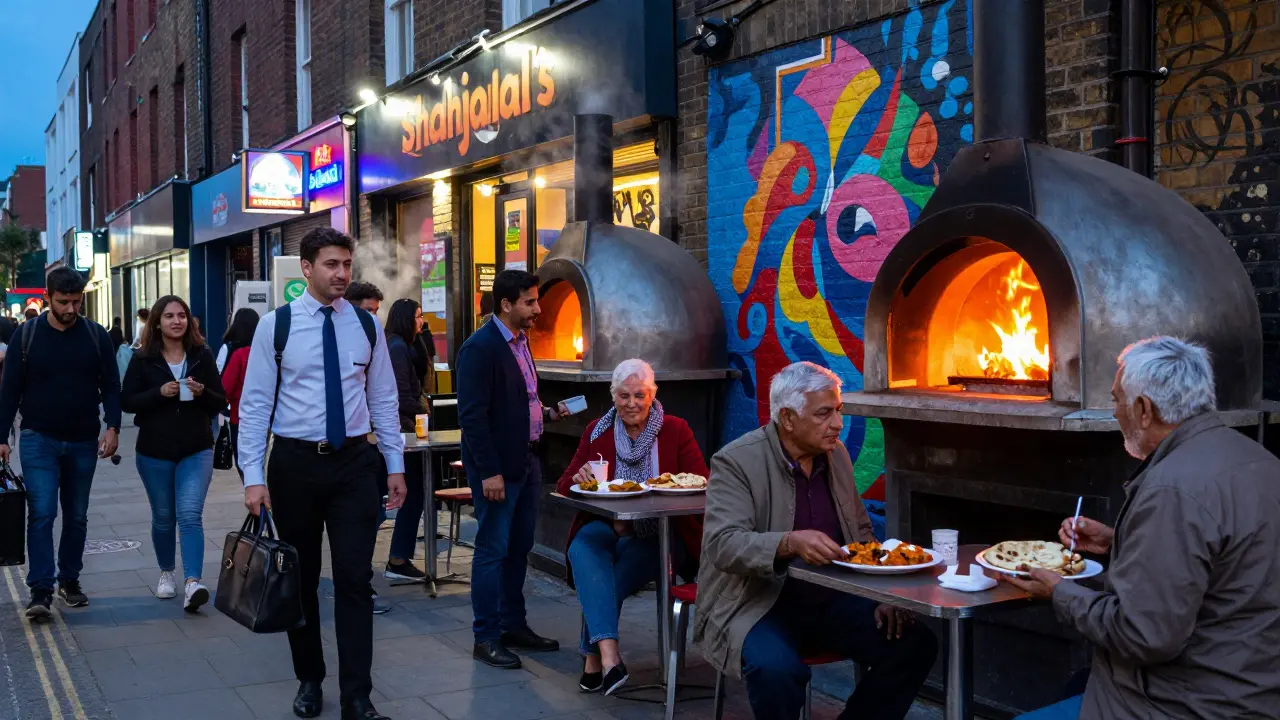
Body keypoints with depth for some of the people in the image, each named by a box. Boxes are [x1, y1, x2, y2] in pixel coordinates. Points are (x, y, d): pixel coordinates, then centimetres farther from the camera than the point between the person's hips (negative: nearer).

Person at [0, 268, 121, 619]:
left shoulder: (96, 335, 2)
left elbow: (111, 386, 4)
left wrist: (112, 426, -9)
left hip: (83, 442, 2)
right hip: (39, 441, -2)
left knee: (76, 516, 11)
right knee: (41, 513, -10)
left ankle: (70, 580, 24)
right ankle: (40, 590, -7)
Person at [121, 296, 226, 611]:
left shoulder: (202, 356, 2)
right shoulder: (143, 359, 0)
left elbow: (220, 403, 4)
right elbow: (126, 401, -4)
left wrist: (202, 392, -17)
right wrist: (160, 392, -18)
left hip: (196, 450, -1)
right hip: (155, 452, 1)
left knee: (190, 515, -13)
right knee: (163, 518, 14)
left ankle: (192, 584, -19)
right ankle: (166, 573, 34)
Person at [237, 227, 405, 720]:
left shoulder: (366, 325, 4)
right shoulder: (276, 325, -4)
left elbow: (383, 399, 9)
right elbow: (255, 403, -3)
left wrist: (395, 465, 6)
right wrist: (253, 476, -9)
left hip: (355, 462, 1)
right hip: (295, 462, -1)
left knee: (355, 578, -2)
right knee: (300, 578, 12)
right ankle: (309, 679, 30)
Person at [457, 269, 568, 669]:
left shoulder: (520, 341, 12)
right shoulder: (480, 348, -16)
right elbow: (472, 415, -19)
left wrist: (545, 414, 6)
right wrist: (489, 472, -21)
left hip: (526, 461, 9)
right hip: (497, 467, -9)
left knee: (518, 549, 15)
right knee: (492, 551, 0)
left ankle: (514, 626, 27)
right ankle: (486, 638, 10)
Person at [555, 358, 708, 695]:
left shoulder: (676, 430, 4)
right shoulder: (597, 431, 10)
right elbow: (563, 488, 7)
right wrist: (580, 479, -18)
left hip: (659, 533, -2)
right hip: (607, 527, 2)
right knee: (584, 544, -32)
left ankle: (594, 657, -17)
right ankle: (609, 654, -43)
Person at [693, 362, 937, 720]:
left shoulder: (836, 453, 8)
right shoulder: (735, 462, -12)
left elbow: (861, 532, 17)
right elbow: (722, 544, -23)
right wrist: (790, 543, -39)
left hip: (832, 600, 6)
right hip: (758, 605, -6)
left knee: (917, 644, -11)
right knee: (776, 669, -35)